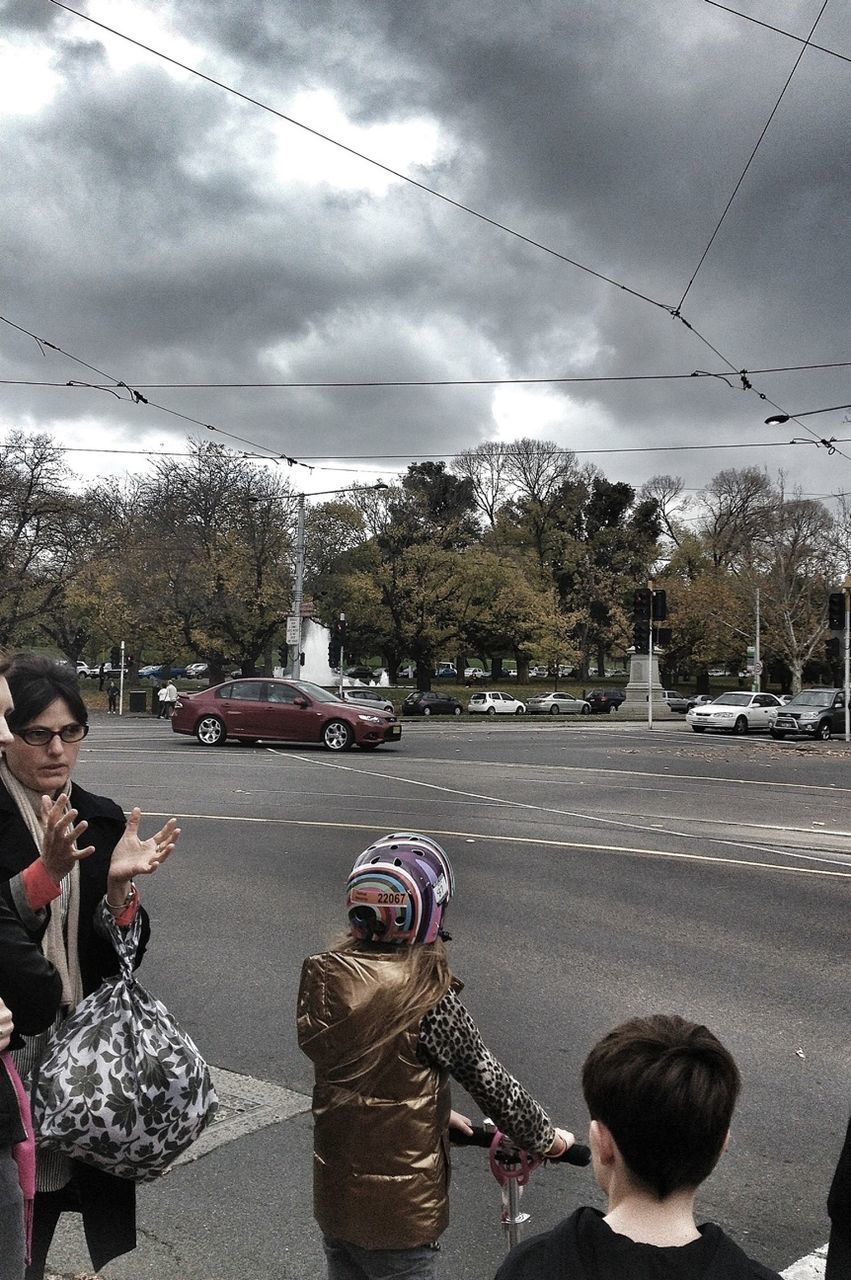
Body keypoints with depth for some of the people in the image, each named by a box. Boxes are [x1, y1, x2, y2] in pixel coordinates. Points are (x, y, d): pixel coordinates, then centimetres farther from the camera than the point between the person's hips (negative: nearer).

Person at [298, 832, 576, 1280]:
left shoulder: (324, 979, -9)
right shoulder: (430, 1001, -26)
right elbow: (493, 1084, -14)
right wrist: (547, 1137, 4)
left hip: (332, 1196, 5)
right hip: (398, 1210, -5)